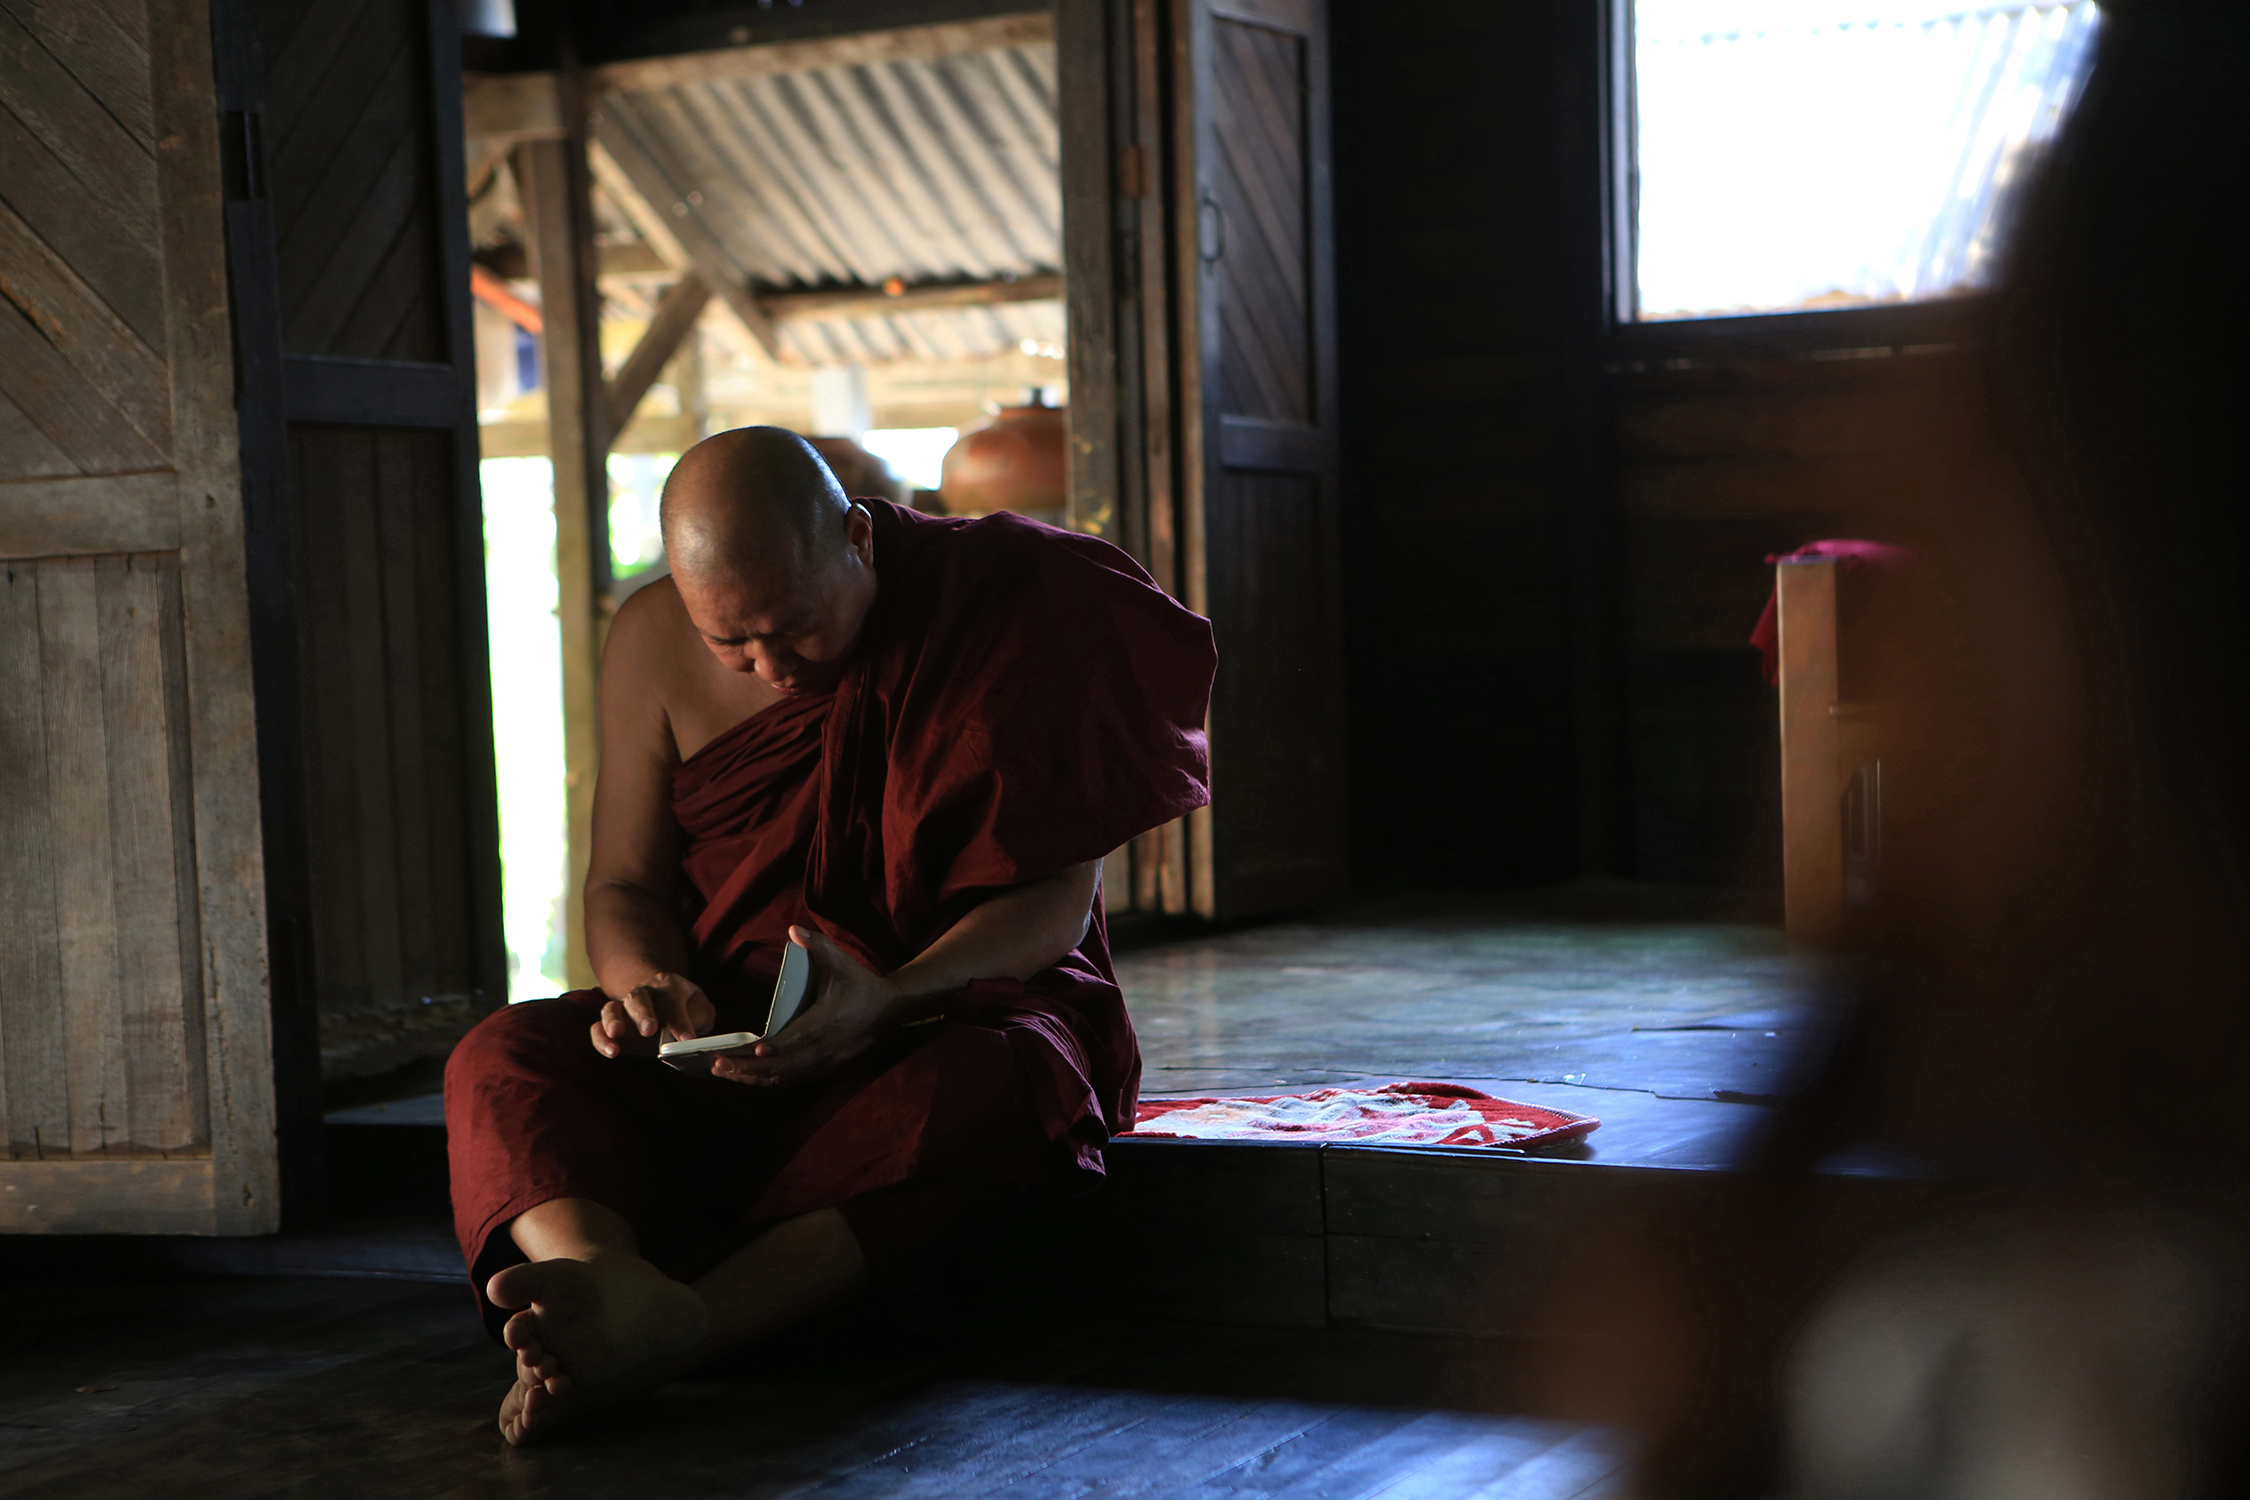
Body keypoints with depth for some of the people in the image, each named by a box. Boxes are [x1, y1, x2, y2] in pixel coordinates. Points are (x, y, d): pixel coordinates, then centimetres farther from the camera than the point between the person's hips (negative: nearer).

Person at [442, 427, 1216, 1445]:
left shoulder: (1006, 611, -10)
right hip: (722, 1022, 3)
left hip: (964, 1000, -3)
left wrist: (888, 1001, -30)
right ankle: (610, 1282, -56)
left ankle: (674, 1325, -58)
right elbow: (624, 883, 7)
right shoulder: (653, 644, 0)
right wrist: (649, 982, -18)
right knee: (502, 1061, -24)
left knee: (995, 1089, -39)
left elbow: (1055, 897, -12)